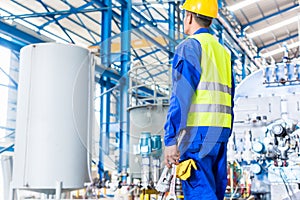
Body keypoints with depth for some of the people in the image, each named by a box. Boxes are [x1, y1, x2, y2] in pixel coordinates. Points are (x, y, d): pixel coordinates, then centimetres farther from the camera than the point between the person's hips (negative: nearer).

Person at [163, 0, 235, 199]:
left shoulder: (190, 46, -3)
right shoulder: (223, 51, 20)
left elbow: (181, 97, -14)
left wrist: (170, 139, -16)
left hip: (199, 129, -8)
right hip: (221, 130, 8)